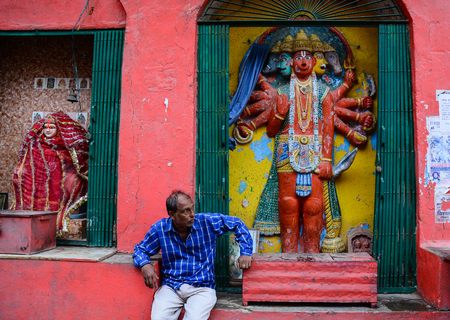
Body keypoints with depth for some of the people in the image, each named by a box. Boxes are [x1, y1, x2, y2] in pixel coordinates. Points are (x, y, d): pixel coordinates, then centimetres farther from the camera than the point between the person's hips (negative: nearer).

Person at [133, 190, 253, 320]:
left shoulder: (208, 222, -3)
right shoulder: (160, 228, -1)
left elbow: (237, 224, 7)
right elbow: (140, 249, 10)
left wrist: (246, 252, -3)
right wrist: (145, 265, -13)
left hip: (202, 287, -1)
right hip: (170, 286, 1)